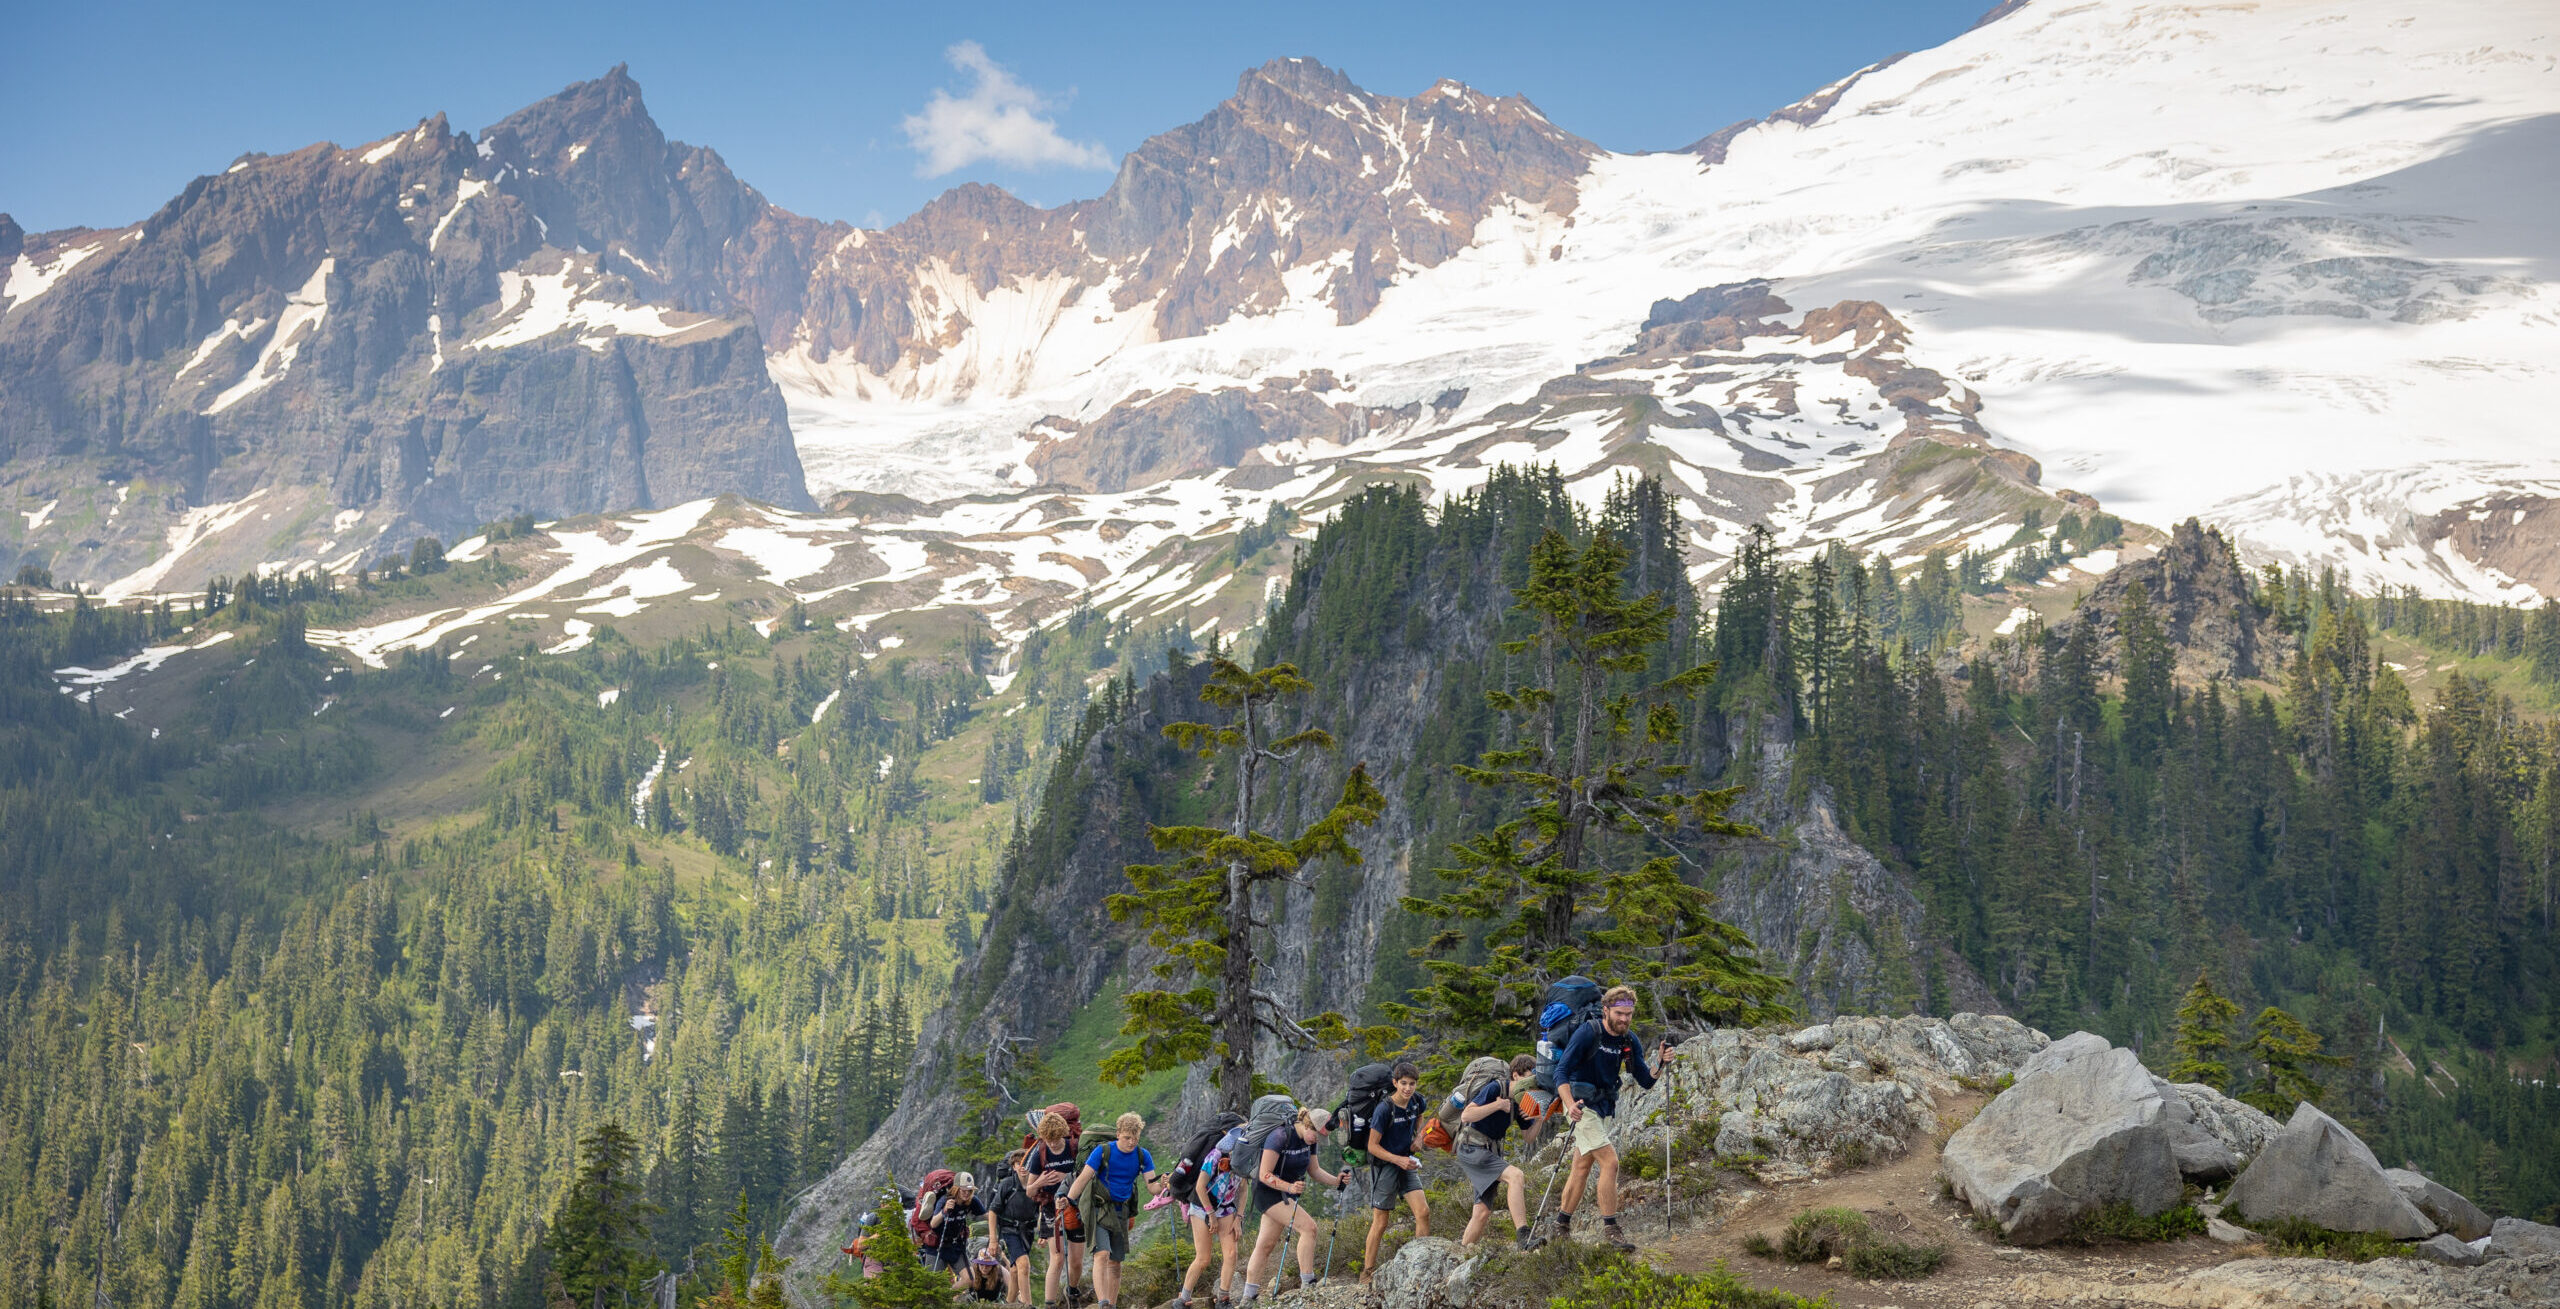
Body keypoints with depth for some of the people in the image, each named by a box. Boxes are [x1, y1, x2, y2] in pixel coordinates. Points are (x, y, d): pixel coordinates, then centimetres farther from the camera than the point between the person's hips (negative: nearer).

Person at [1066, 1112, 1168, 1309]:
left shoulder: (1142, 1156, 2)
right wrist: (1068, 1200, -24)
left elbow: (1151, 1185, -3)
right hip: (1099, 1209, -4)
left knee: (1115, 1263, 8)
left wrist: (1160, 1185, -27)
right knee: (1102, 1255, -21)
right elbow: (1084, 1178, -12)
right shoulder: (1103, 1151, -9)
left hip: (1121, 1212, 4)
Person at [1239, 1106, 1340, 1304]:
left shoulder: (1309, 1140, 2)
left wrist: (1336, 1180, -6)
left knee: (1266, 1245, 9)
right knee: (1308, 1227, -19)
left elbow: (1314, 1170, 11)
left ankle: (1247, 1297, 13)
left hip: (1287, 1195, 8)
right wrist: (1289, 1187, -35)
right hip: (1268, 1193, -8)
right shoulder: (1280, 1137, -23)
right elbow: (1265, 1175, -23)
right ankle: (1307, 1284, -16)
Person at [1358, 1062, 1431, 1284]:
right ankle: (1367, 1272, 10)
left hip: (1406, 1164, 6)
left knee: (1423, 1212, -7)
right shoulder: (1384, 1109, -20)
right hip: (1384, 1166, -6)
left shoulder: (1416, 1101, -2)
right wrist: (1398, 1160, -23)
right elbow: (1373, 1146, -15)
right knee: (1380, 1222, -2)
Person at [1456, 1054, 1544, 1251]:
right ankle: (1524, 1236, -35)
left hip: (1490, 1153, 9)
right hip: (1471, 1148, -9)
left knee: (1483, 1212, 4)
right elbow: (1466, 1116, -22)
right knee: (1515, 1176, -28)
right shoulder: (1495, 1088, -14)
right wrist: (1498, 1105, -24)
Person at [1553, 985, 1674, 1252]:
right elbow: (1561, 1071, -22)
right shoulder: (1588, 1034, -17)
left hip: (1604, 1107, 7)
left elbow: (1645, 1081, 0)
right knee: (1609, 1162, -16)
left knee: (1582, 1168, 13)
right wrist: (1570, 1105, -37)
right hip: (1582, 1106, -7)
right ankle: (1609, 1227, -10)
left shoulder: (1630, 1041, 2)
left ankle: (1562, 1226, 24)